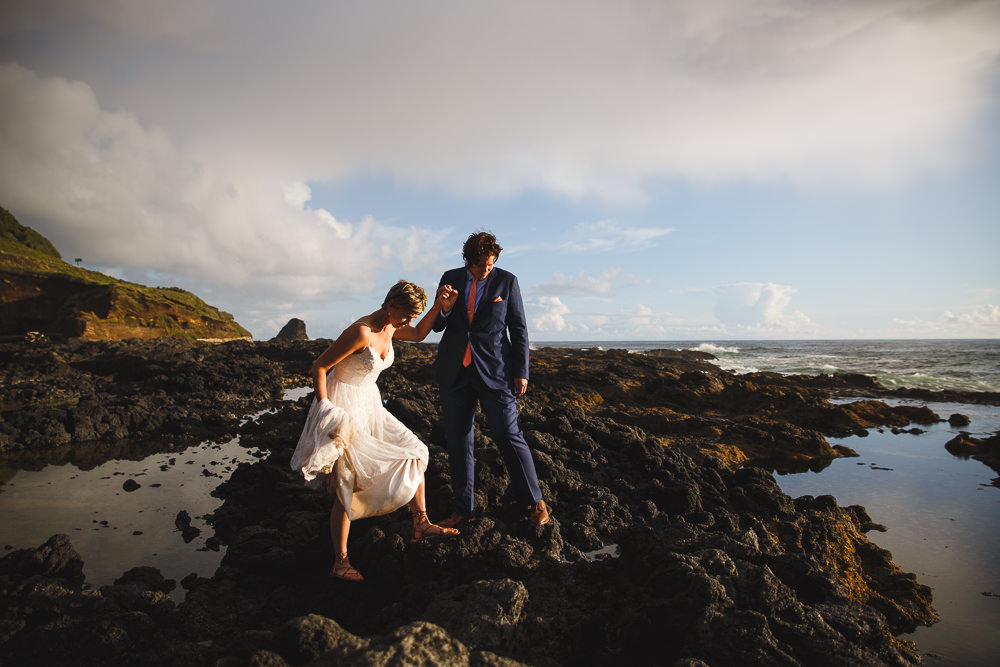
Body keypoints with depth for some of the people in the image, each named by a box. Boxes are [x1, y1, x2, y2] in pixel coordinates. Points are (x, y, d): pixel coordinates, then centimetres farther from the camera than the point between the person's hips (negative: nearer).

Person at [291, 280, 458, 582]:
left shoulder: (390, 326, 0)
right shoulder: (361, 332, -25)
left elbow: (419, 334, 21)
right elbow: (319, 367, -20)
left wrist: (439, 304, 9)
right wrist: (325, 412, -23)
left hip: (369, 405, 9)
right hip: (342, 407, -9)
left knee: (412, 452, 4)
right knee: (347, 486, -5)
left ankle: (421, 525, 14)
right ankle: (340, 562, 10)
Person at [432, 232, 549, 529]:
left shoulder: (506, 281, -2)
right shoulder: (450, 278, 4)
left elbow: (518, 329, 1)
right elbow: (437, 326, 6)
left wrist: (521, 372, -4)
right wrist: (444, 307, -16)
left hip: (494, 370, -3)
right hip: (455, 371, 3)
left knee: (508, 436, -2)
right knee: (457, 439, 8)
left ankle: (535, 501, 16)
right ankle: (463, 508, 21)